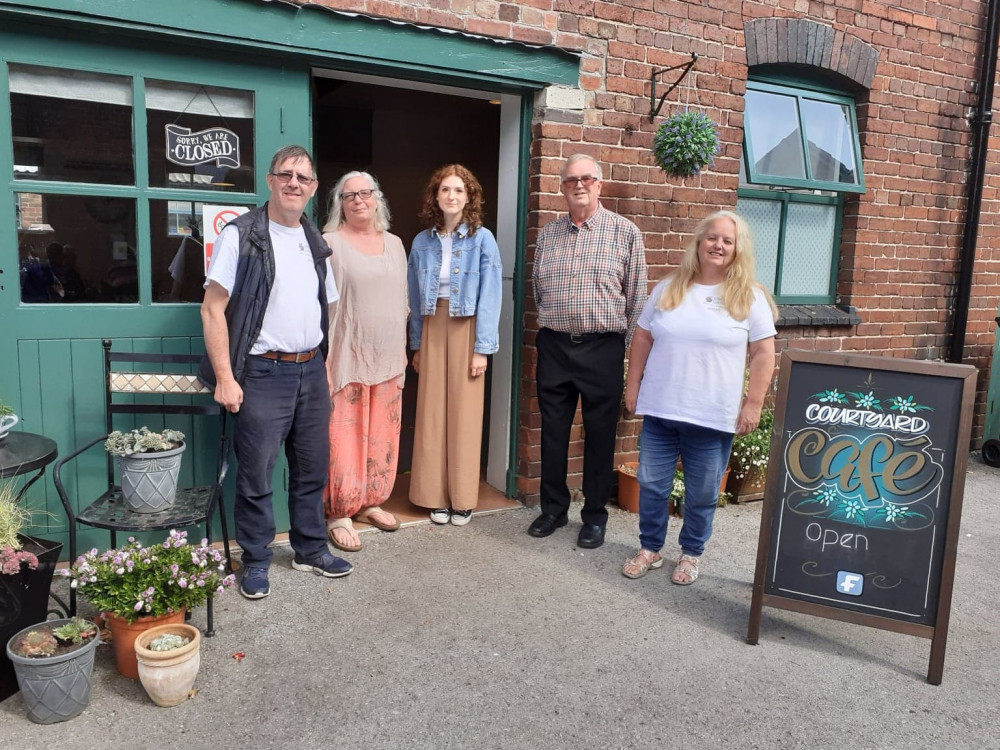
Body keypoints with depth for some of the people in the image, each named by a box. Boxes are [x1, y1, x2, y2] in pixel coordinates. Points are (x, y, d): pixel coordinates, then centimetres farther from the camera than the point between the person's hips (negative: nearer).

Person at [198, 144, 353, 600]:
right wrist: (224, 378, -14)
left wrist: (324, 365, 13)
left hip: (311, 371, 6)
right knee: (256, 475, 3)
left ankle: (310, 549, 30)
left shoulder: (315, 242, 12)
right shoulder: (241, 235, -6)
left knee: (312, 468, 14)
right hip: (264, 374, -5)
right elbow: (213, 309, -9)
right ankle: (255, 561, 21)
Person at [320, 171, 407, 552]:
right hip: (346, 358, -5)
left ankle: (370, 500, 26)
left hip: (387, 359, 5)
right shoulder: (329, 243, -4)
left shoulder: (394, 244, 13)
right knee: (344, 437, -3)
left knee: (382, 435, 11)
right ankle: (339, 514, 8)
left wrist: (402, 348, 15)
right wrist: (323, 356, -12)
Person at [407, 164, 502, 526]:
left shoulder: (482, 239, -4)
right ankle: (436, 496, 16)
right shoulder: (422, 242, 8)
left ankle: (463, 498, 14)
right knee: (432, 413, 4)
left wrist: (482, 348, -12)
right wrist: (416, 344, 9)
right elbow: (415, 298, 11)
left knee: (464, 413, 1)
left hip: (466, 329, -3)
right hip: (432, 329, 3)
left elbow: (489, 297, -8)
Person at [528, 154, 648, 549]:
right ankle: (553, 507, 26)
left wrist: (632, 345, 0)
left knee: (600, 434, 6)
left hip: (603, 348, -3)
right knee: (553, 431, 10)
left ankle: (594, 515, 21)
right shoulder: (547, 234, 9)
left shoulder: (625, 232, -2)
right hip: (554, 345, 3)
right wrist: (547, 328, 14)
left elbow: (637, 296, 0)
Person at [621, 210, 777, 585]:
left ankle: (690, 554, 31)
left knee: (702, 494, 11)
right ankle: (649, 548, 29)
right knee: (651, 485, 11)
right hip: (659, 410, 3)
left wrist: (753, 403, -9)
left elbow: (763, 353, -3)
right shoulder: (668, 288, 5)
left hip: (714, 416, -2)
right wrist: (632, 387, 6)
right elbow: (642, 339, 9)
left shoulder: (749, 297, -3)